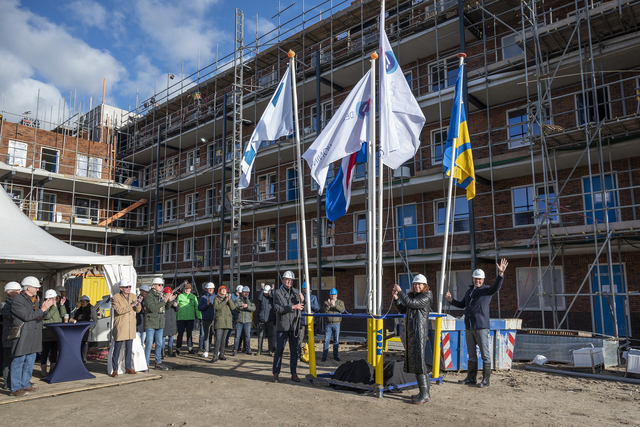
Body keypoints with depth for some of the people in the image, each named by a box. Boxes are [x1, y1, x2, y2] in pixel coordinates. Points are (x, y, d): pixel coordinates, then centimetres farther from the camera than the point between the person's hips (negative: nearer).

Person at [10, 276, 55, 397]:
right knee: (19, 361, -2)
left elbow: (40, 317, 15)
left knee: (30, 360, 13)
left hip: (33, 336, 8)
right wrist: (42, 309, -17)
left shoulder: (34, 299, 14)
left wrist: (45, 308, -2)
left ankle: (25, 384, 24)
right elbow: (27, 316, -20)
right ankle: (15, 388, 5)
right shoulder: (18, 300, -12)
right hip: (22, 336, -8)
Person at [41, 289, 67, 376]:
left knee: (54, 351, 13)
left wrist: (61, 305, -7)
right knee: (45, 352, 0)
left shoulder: (57, 305, 13)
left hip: (56, 333, 7)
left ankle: (53, 370, 23)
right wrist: (54, 306, -28)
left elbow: (63, 315, 5)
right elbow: (46, 316, -23)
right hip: (46, 334, -7)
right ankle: (43, 371, 10)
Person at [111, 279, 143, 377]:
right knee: (117, 348, 0)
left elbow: (138, 310, 6)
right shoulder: (115, 298, -7)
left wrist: (138, 303, -14)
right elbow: (119, 310, -19)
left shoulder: (133, 296, 8)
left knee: (129, 348, 11)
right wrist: (131, 305, -23)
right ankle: (114, 369, 9)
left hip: (131, 326, 5)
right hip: (120, 327, -5)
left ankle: (128, 367, 20)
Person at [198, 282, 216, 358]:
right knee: (206, 335, 4)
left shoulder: (216, 297, 10)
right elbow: (199, 308, -1)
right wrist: (206, 304, -14)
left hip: (215, 319, 0)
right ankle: (206, 351, 9)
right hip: (206, 319, 0)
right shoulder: (203, 298, 6)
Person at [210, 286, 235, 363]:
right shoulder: (216, 299, 6)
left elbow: (233, 308, 1)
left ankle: (221, 354, 14)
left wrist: (229, 300, -12)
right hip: (219, 321, -4)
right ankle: (215, 356, -11)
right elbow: (216, 307, -13)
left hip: (227, 321, 4)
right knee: (218, 339, -12)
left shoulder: (228, 298, 14)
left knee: (224, 339, 7)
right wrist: (225, 301, -15)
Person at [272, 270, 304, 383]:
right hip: (282, 326, -4)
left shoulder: (296, 292, 13)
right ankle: (276, 374, 10)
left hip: (294, 326, 4)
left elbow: (302, 307, 18)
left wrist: (302, 301, -4)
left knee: (294, 351, 8)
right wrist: (293, 307, -19)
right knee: (279, 350, -1)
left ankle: (294, 373, 16)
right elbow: (278, 309, -13)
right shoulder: (277, 293, 0)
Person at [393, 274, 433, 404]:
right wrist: (396, 299, 5)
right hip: (411, 333, 9)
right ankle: (424, 392, 17)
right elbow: (403, 310, 20)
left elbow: (410, 303, -22)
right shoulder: (412, 295, 16)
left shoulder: (426, 297, -10)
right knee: (413, 361, 11)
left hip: (419, 333, -9)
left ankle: (425, 394, -9)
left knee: (418, 362, -12)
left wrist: (399, 291, -10)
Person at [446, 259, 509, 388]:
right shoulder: (469, 291, 18)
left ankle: (486, 380, 5)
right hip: (469, 327, 7)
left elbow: (496, 286, -24)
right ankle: (471, 378, 22)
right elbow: (462, 305, 29)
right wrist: (451, 300, 13)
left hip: (481, 327, -7)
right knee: (471, 355, 14)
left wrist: (500, 274, -41)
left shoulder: (487, 290, -2)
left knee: (485, 354, -2)